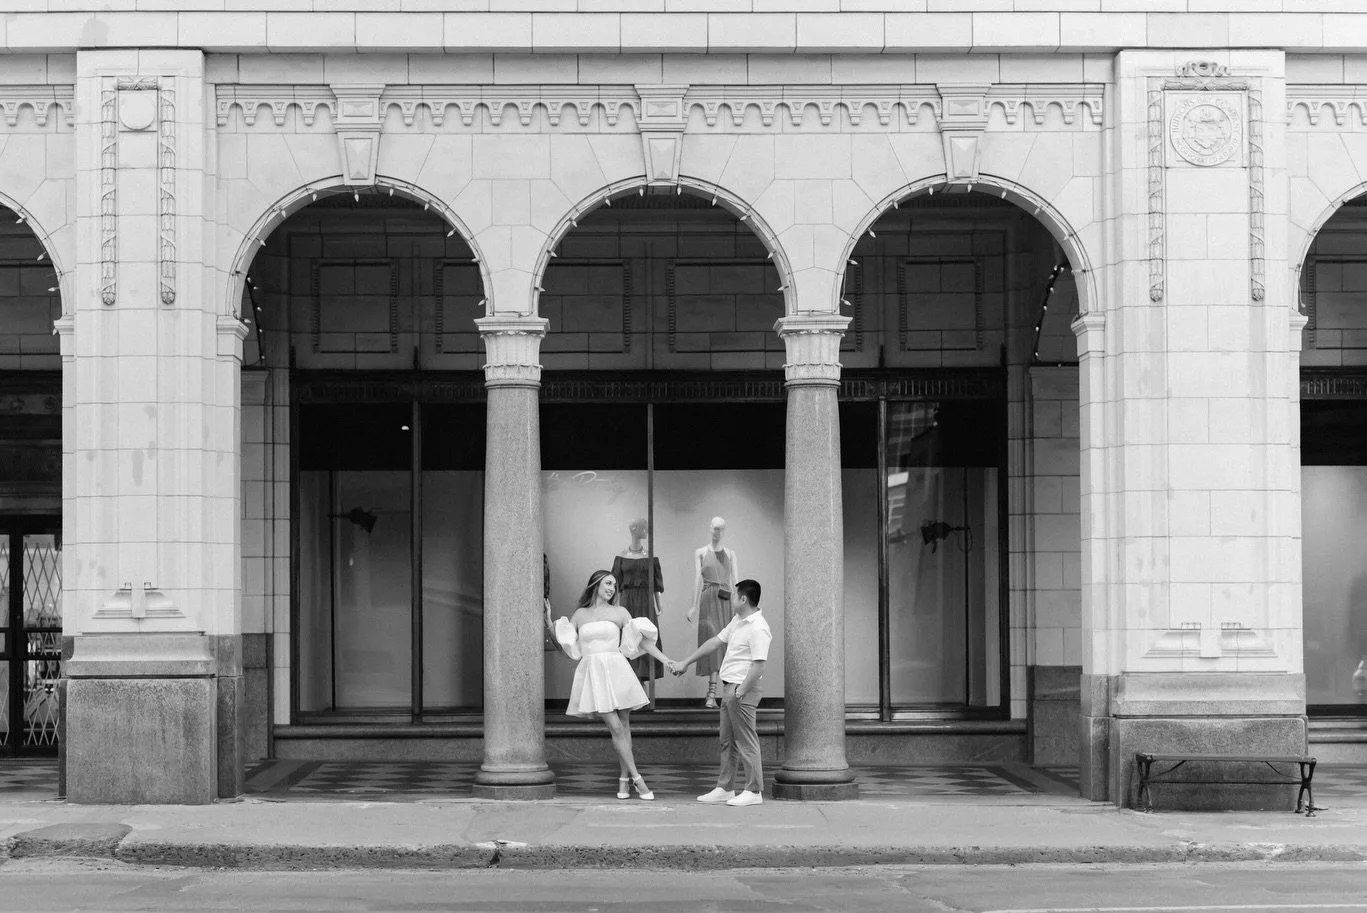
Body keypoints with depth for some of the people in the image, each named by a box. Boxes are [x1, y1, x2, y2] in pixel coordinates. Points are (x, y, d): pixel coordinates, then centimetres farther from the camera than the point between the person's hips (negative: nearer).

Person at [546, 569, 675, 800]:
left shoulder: (619, 613, 9)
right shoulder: (579, 615, 13)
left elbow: (641, 640, 7)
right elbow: (567, 646, 16)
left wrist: (666, 660, 0)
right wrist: (550, 622, 10)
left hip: (616, 670, 1)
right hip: (592, 673, -1)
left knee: (623, 727, 1)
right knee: (616, 727, -10)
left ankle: (623, 780, 8)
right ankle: (637, 779, -10)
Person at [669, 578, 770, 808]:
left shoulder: (758, 629, -18)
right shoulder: (737, 622, 14)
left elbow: (759, 666, -23)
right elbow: (715, 642, 21)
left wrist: (740, 691, -24)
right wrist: (685, 663, 23)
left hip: (743, 689, -10)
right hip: (729, 686, 10)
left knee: (746, 741, -5)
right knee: (727, 740, 14)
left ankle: (754, 791, 0)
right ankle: (725, 788, 20)